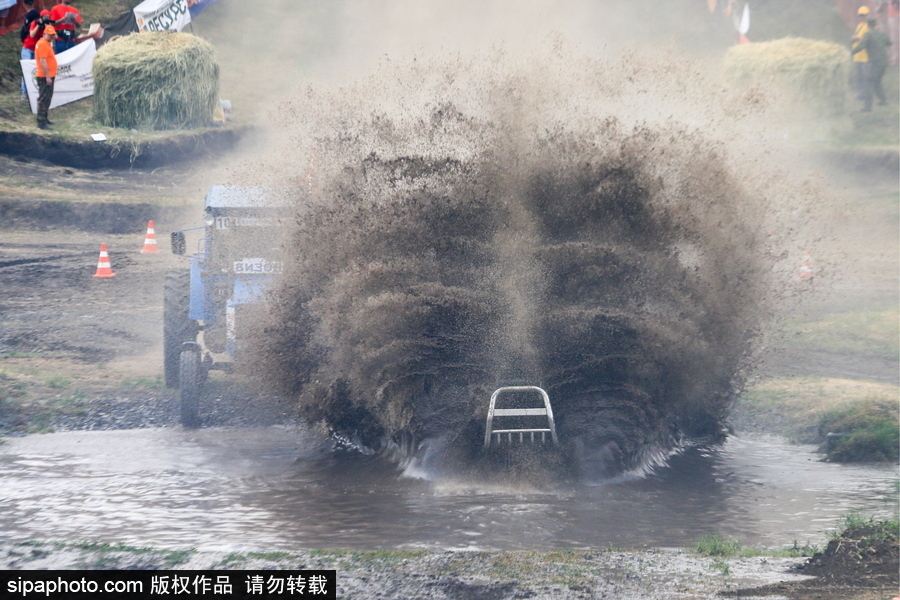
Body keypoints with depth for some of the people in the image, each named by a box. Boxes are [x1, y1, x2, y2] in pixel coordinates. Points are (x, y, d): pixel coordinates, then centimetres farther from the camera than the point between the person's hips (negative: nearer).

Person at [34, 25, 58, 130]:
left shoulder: (47, 43, 16)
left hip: (49, 76, 11)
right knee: (44, 99, -10)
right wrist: (47, 76, -25)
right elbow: (43, 61, -23)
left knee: (47, 98, 19)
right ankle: (41, 122, -11)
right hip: (44, 77, -11)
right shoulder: (43, 44, -17)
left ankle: (44, 118, 30)